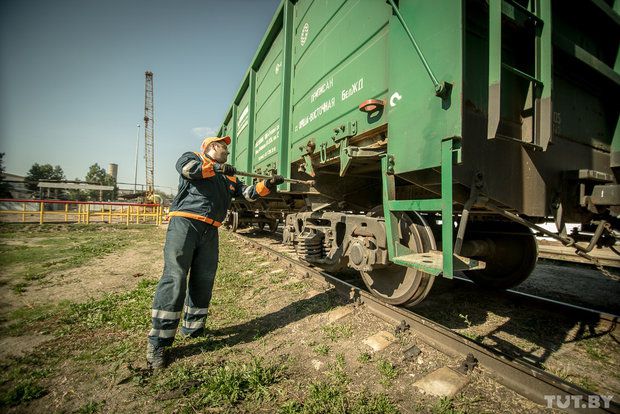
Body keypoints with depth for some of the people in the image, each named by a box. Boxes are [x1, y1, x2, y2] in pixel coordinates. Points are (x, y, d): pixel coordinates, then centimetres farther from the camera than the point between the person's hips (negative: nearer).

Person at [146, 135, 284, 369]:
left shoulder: (229, 178, 26)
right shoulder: (193, 157, 13)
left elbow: (250, 193, 17)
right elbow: (185, 167, -11)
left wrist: (267, 185, 2)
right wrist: (215, 168, -8)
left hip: (210, 232, 6)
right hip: (184, 223, -6)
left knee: (204, 282, 9)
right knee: (174, 279, -11)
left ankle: (192, 328, 25)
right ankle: (157, 343, -3)